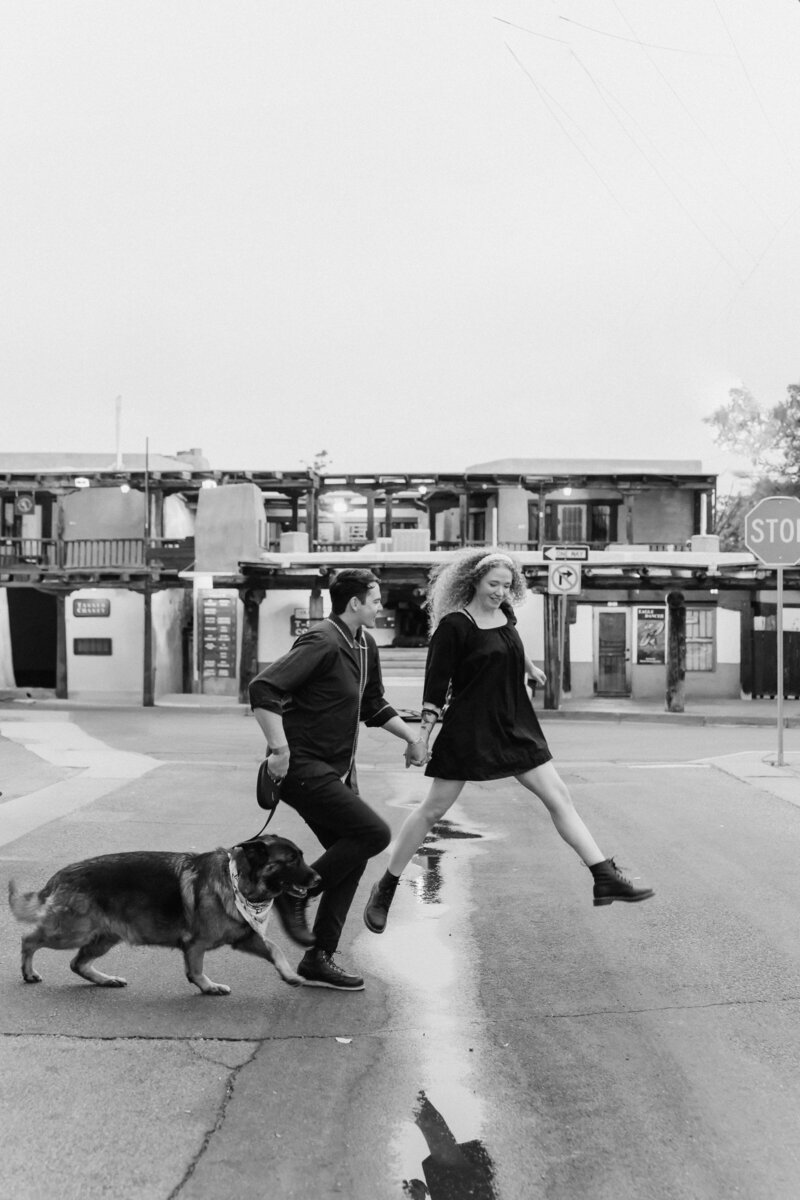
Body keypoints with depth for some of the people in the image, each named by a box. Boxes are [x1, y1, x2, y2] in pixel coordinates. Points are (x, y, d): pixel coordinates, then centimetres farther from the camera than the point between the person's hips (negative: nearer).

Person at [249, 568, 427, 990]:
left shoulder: (365, 647, 12)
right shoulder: (322, 642, -18)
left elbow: (373, 706, 26)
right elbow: (262, 689, -27)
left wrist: (412, 736, 14)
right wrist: (280, 749, -27)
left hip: (339, 770, 9)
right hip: (303, 768, -9)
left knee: (351, 857, 7)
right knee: (375, 832, -17)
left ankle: (319, 959, 16)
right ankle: (294, 895, 0)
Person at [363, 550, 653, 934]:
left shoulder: (505, 614, 7)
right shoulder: (454, 625, -13)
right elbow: (435, 684, -12)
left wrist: (529, 667, 46)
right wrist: (423, 735, -14)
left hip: (515, 726, 7)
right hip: (468, 729, -7)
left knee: (559, 797, 1)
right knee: (434, 808, 0)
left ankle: (606, 878, 3)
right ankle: (385, 888, 15)